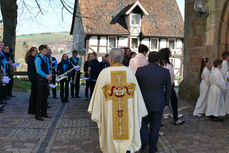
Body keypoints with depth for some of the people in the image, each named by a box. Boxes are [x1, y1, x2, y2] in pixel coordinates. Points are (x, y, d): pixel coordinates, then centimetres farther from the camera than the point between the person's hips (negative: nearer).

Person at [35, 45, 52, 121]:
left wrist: (50, 75, 1)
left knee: (45, 97, 12)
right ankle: (38, 115, 2)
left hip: (46, 80, 8)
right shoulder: (38, 58, -10)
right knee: (39, 98, -4)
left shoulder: (46, 58, 15)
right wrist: (46, 76, -18)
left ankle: (44, 113, 21)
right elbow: (38, 70, -17)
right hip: (40, 80, -8)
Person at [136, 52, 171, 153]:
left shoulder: (140, 70, -6)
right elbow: (168, 89, 1)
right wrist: (166, 103, 12)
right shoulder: (165, 72, -5)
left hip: (143, 103, 0)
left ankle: (145, 144, 1)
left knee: (143, 124, 19)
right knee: (155, 127, 14)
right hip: (158, 104, 0)